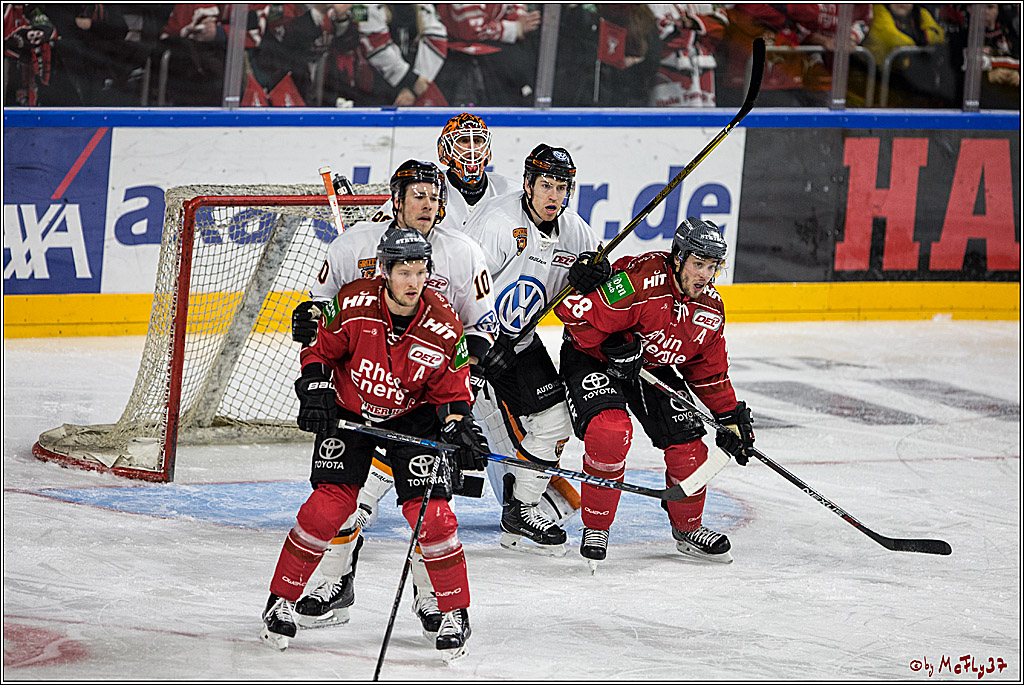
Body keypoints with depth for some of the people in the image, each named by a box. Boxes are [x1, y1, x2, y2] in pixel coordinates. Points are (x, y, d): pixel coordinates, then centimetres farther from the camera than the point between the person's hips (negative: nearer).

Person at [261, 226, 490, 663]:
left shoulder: (443, 327, -18)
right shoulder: (353, 304, -21)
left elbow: (451, 390, -7)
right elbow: (320, 349, -5)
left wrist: (459, 429, -23)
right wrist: (315, 392, -17)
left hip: (411, 416, 0)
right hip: (348, 410, 0)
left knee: (429, 511, -12)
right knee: (329, 506, -12)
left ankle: (454, 614, 4)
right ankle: (281, 602, 3)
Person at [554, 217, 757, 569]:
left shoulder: (710, 307, -6)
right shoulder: (639, 281, -32)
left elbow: (709, 372, 8)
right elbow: (575, 309, -32)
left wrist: (730, 417, 5)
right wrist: (612, 349, -29)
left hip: (654, 367, 7)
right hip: (591, 356, -7)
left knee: (687, 444, 0)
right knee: (610, 432, -29)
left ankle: (688, 528, 25)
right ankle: (596, 528, -12)